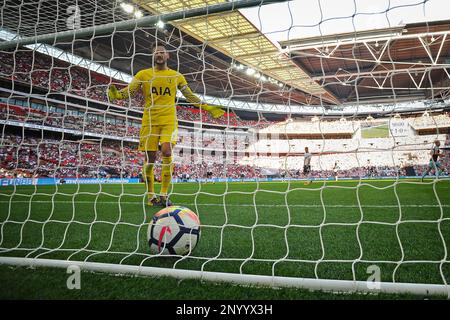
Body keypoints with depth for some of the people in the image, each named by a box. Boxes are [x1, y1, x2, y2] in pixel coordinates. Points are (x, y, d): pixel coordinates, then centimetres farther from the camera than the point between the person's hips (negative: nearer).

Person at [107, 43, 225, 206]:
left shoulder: (176, 76, 12)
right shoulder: (143, 74, 9)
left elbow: (190, 97, 17)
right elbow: (128, 91, 2)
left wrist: (208, 108, 12)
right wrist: (115, 94, -19)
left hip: (169, 120, 0)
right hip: (149, 120, 1)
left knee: (167, 152, -20)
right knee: (150, 158, -1)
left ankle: (163, 195, -11)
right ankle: (151, 196, 14)